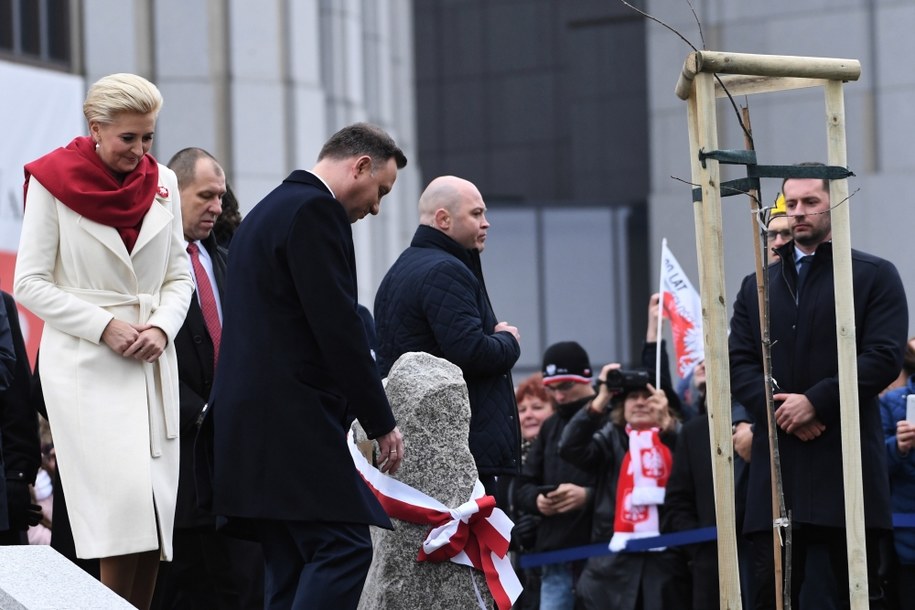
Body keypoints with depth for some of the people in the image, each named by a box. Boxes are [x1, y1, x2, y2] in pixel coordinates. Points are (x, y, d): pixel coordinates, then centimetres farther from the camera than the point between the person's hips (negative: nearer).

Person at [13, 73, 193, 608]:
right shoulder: (53, 182, -4)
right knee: (123, 502, -17)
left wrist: (161, 328, -5)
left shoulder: (162, 183, 9)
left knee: (154, 513, 0)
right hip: (85, 363, -5)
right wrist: (105, 326, -13)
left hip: (151, 363, 5)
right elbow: (31, 284, -4)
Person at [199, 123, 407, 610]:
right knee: (344, 548, -13)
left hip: (252, 421, 10)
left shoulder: (269, 210, 23)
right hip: (294, 422, -10)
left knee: (292, 567, 8)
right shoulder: (316, 210, -9)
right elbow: (338, 327, -15)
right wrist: (381, 423, -9)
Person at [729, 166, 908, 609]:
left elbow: (885, 356, -7)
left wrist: (816, 401, -14)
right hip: (776, 468, 4)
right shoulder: (756, 286, 18)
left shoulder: (875, 276, 4)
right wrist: (778, 410, -9)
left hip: (848, 468, -3)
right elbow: (739, 363, 9)